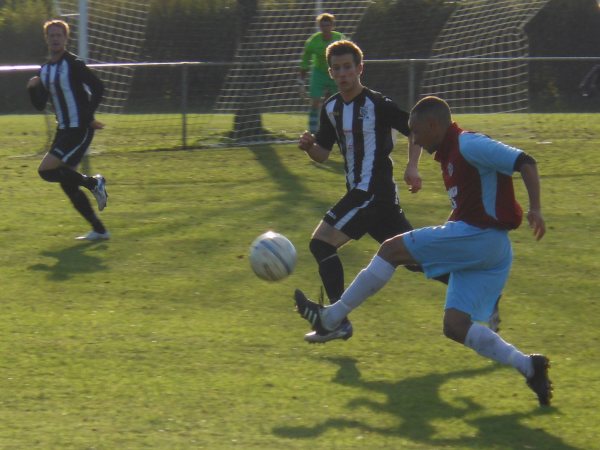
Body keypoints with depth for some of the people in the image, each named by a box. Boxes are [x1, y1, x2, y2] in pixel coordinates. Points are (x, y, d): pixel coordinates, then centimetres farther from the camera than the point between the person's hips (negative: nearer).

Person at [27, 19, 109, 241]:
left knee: (46, 170, -17)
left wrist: (88, 117, -16)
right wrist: (33, 88, -4)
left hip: (80, 130, -8)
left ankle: (94, 183, 0)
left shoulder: (73, 64, -11)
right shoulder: (44, 70, 12)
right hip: (63, 130, 8)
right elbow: (40, 105, 14)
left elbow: (98, 87, -15)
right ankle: (99, 230, 14)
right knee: (67, 184, 7)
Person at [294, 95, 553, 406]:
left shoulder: (467, 145, -11)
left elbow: (525, 163, -17)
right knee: (455, 327, 4)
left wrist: (534, 210, -25)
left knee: (393, 249, -7)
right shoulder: (450, 154, 20)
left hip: (481, 237, -10)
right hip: (488, 251, 10)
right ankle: (528, 366, -2)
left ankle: (330, 317, -2)